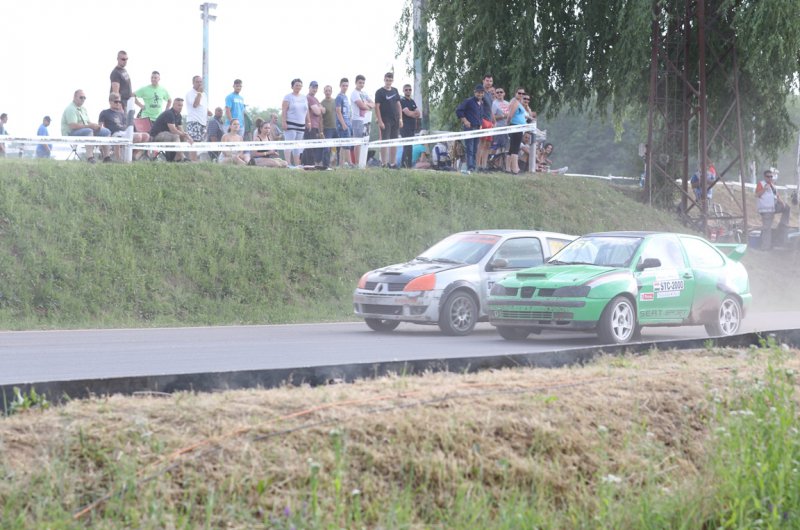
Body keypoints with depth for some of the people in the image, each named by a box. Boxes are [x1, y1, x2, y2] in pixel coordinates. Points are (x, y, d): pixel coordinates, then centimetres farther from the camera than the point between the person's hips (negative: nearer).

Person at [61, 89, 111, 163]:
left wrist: (95, 125, -5)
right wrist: (89, 126, -25)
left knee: (106, 132, 0)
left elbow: (88, 122, 19)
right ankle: (89, 157, -50)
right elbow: (73, 126, -24)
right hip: (71, 134, -10)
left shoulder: (83, 109, 20)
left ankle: (106, 157, -3)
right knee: (89, 131, -39)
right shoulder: (70, 109, -13)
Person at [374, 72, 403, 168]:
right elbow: (377, 107, -9)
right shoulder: (380, 92, -4)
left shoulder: (395, 91, 13)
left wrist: (400, 118, 9)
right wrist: (380, 121, -15)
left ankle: (392, 163, 14)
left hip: (395, 120, 6)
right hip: (385, 121, -6)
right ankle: (384, 163, -6)